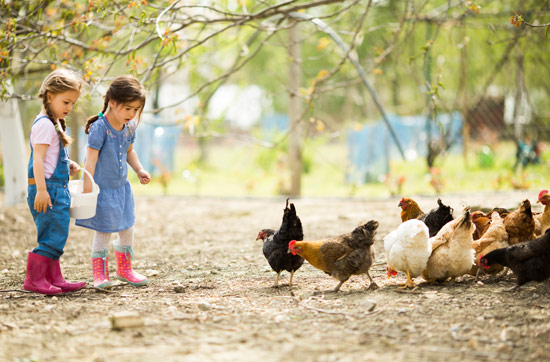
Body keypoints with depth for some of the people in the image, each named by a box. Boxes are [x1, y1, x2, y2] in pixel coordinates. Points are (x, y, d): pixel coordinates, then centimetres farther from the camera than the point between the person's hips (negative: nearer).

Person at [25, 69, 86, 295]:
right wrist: (41, 190, -27)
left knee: (54, 238, 12)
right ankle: (34, 280, -5)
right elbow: (38, 158, -21)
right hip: (48, 188, -10)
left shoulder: (54, 123, 18)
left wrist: (68, 165, 14)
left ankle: (55, 280, 17)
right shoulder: (44, 124, -13)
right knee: (54, 236, -10)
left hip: (57, 189, 10)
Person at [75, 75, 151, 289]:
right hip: (103, 188, -7)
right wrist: (87, 187, -23)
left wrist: (139, 170, 6)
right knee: (104, 231, -2)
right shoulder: (100, 127, -20)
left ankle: (124, 269, 32)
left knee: (127, 228, 14)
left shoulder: (130, 127, 3)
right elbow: (91, 159, -21)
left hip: (122, 186, 7)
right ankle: (100, 273, 12)